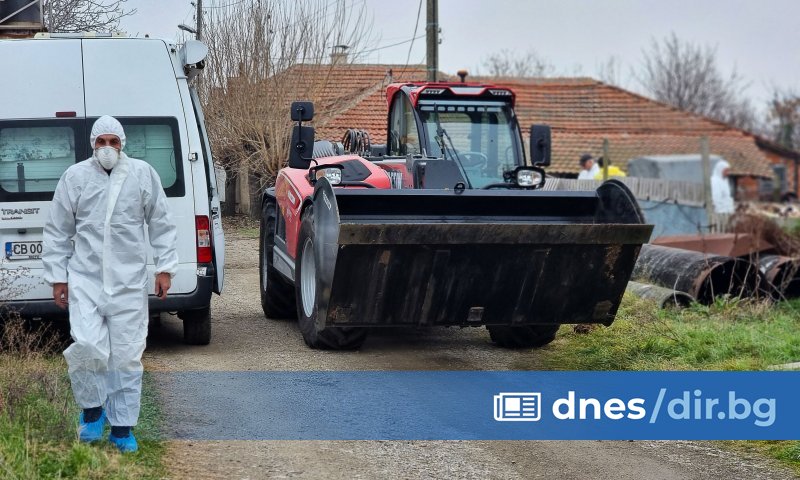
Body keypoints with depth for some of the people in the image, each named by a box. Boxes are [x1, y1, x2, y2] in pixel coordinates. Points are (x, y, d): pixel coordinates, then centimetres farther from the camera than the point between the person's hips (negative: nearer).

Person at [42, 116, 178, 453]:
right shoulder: (75, 177, 1)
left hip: (130, 280, 1)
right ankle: (92, 408, 12)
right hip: (85, 279, -1)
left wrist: (164, 267, 4)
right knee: (88, 346, -14)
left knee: (127, 356, 4)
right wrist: (57, 276, 6)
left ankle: (122, 427, 15)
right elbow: (57, 232, 8)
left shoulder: (142, 174, 2)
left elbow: (161, 224, 8)